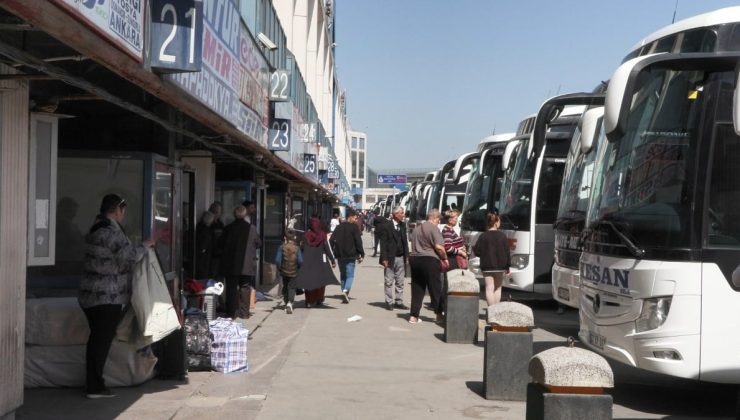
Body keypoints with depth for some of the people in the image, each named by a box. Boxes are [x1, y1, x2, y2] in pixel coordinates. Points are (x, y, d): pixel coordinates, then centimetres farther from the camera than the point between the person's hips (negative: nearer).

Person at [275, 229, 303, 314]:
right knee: (292, 288, 0)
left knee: (285, 287, 20)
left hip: (284, 272, 2)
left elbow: (277, 260, -8)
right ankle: (289, 302, -20)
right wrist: (298, 267, 11)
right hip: (293, 272, -2)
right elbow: (300, 261, -9)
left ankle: (286, 301, 30)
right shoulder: (297, 248, -9)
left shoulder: (282, 247, -7)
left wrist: (279, 268, 9)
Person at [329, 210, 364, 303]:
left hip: (340, 256, 5)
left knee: (342, 275, 15)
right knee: (350, 275, -2)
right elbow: (358, 242, -11)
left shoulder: (339, 227, 10)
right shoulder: (354, 227, -7)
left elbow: (331, 240, 8)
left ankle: (345, 295, 15)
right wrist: (361, 254, -5)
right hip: (350, 255, -5)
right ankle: (346, 290, -25)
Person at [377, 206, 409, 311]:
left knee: (400, 282, 10)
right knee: (389, 282, 3)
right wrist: (384, 258, -15)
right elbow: (383, 243, -10)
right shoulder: (386, 226, -9)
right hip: (390, 258, -6)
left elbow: (405, 240, 13)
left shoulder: (403, 225, 10)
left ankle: (399, 301, 17)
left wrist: (406, 255, 7)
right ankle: (389, 302, 10)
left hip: (401, 258, 6)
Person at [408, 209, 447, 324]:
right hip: (429, 260, -7)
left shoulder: (417, 227, 15)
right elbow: (439, 246, -19)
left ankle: (414, 316, 6)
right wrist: (445, 258, -7)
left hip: (414, 258, 7)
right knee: (435, 288, 5)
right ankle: (439, 314, 12)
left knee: (417, 288, 9)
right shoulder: (433, 228, -11)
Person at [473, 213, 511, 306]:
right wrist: (507, 266, 5)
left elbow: (477, 252, -7)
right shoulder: (502, 236, -3)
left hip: (487, 267, -1)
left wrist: (473, 248, 16)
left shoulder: (483, 236, -6)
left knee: (489, 288, -1)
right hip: (500, 266, 1)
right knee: (498, 288, 15)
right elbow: (507, 252, -3)